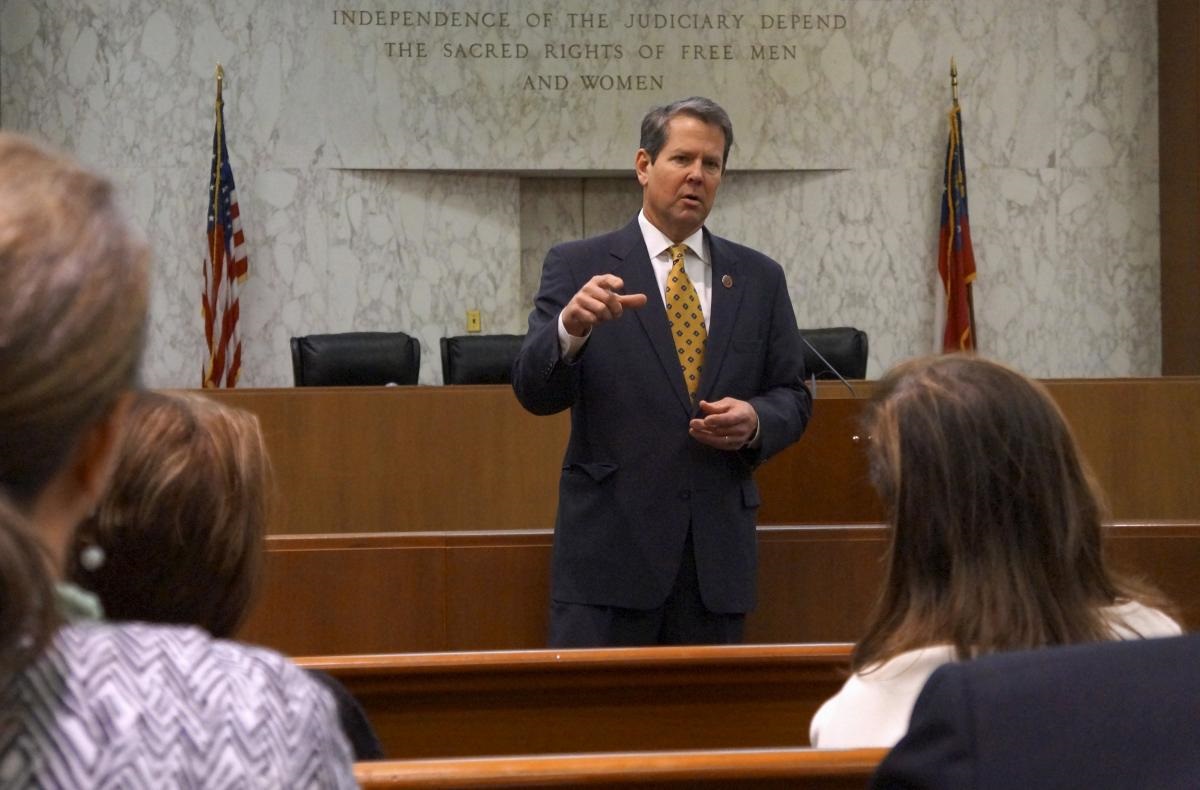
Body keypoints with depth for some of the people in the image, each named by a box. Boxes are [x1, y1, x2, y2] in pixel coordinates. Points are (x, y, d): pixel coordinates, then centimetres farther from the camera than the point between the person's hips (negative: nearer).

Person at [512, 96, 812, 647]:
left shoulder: (758, 278, 11)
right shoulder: (578, 267, 1)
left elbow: (792, 399, 14)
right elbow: (535, 392, -7)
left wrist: (755, 421, -8)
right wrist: (571, 328, -27)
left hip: (719, 554, 3)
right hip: (611, 548, -3)